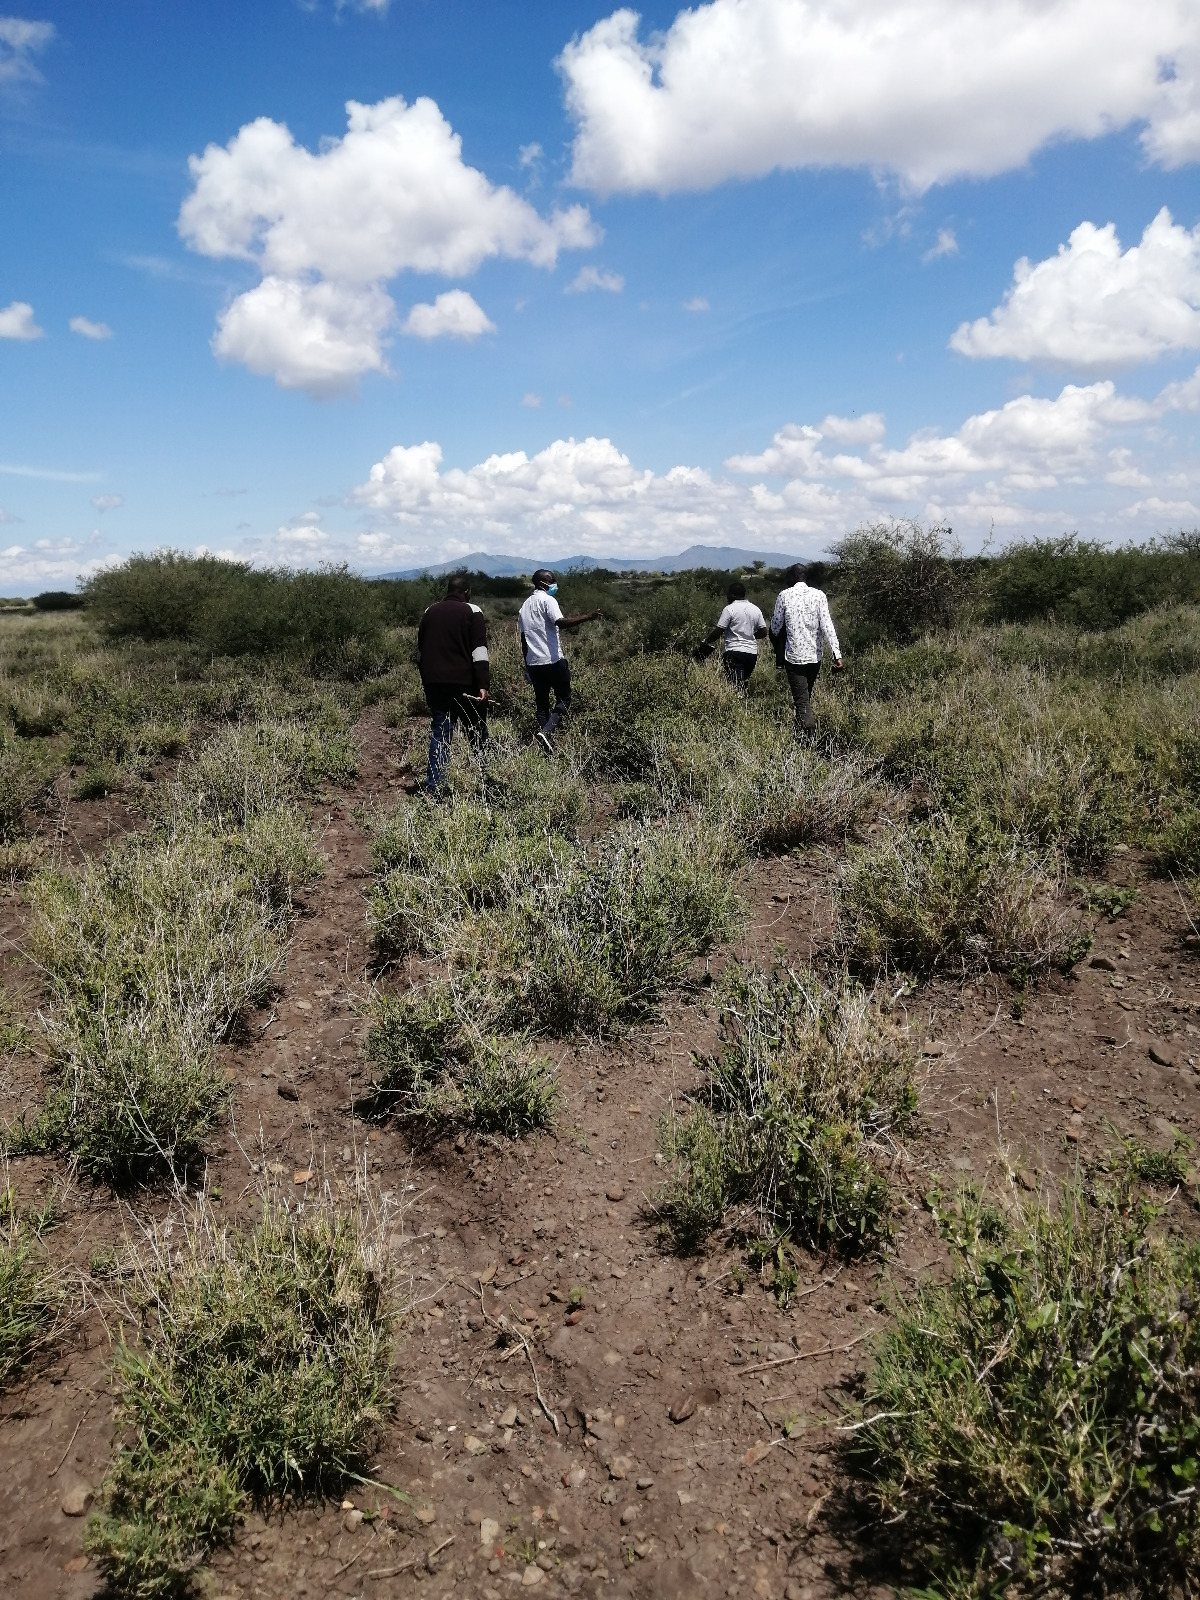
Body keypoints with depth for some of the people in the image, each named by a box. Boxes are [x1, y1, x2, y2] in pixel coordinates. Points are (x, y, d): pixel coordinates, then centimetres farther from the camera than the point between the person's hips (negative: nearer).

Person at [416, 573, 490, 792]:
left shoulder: (430, 611, 13)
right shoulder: (471, 612, -3)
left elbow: (420, 648, 18)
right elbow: (479, 650, -12)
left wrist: (425, 678, 26)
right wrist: (483, 684, -15)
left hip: (434, 682, 4)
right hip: (464, 682, -4)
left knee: (439, 733, 6)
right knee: (477, 733, 8)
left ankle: (433, 787, -1)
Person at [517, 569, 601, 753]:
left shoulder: (524, 606, 17)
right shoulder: (547, 600, -7)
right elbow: (560, 622, -25)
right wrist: (585, 617, -25)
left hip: (533, 662, 7)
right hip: (553, 660, -7)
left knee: (542, 703, 12)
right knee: (564, 699, 3)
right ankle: (546, 731, -16)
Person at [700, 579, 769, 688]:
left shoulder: (730, 609, -7)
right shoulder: (755, 609, 10)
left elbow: (718, 632, -9)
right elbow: (763, 632, 11)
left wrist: (707, 641, 8)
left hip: (735, 652, -6)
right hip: (752, 653, 6)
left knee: (736, 686, -12)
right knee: (744, 685, 15)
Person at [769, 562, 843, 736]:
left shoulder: (784, 595, -4)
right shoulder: (819, 595, -1)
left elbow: (776, 627, 1)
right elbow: (826, 625, -8)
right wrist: (836, 654, -11)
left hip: (794, 655, -3)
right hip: (815, 655, 3)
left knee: (802, 700, -4)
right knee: (807, 696, 21)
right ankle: (801, 732, 31)